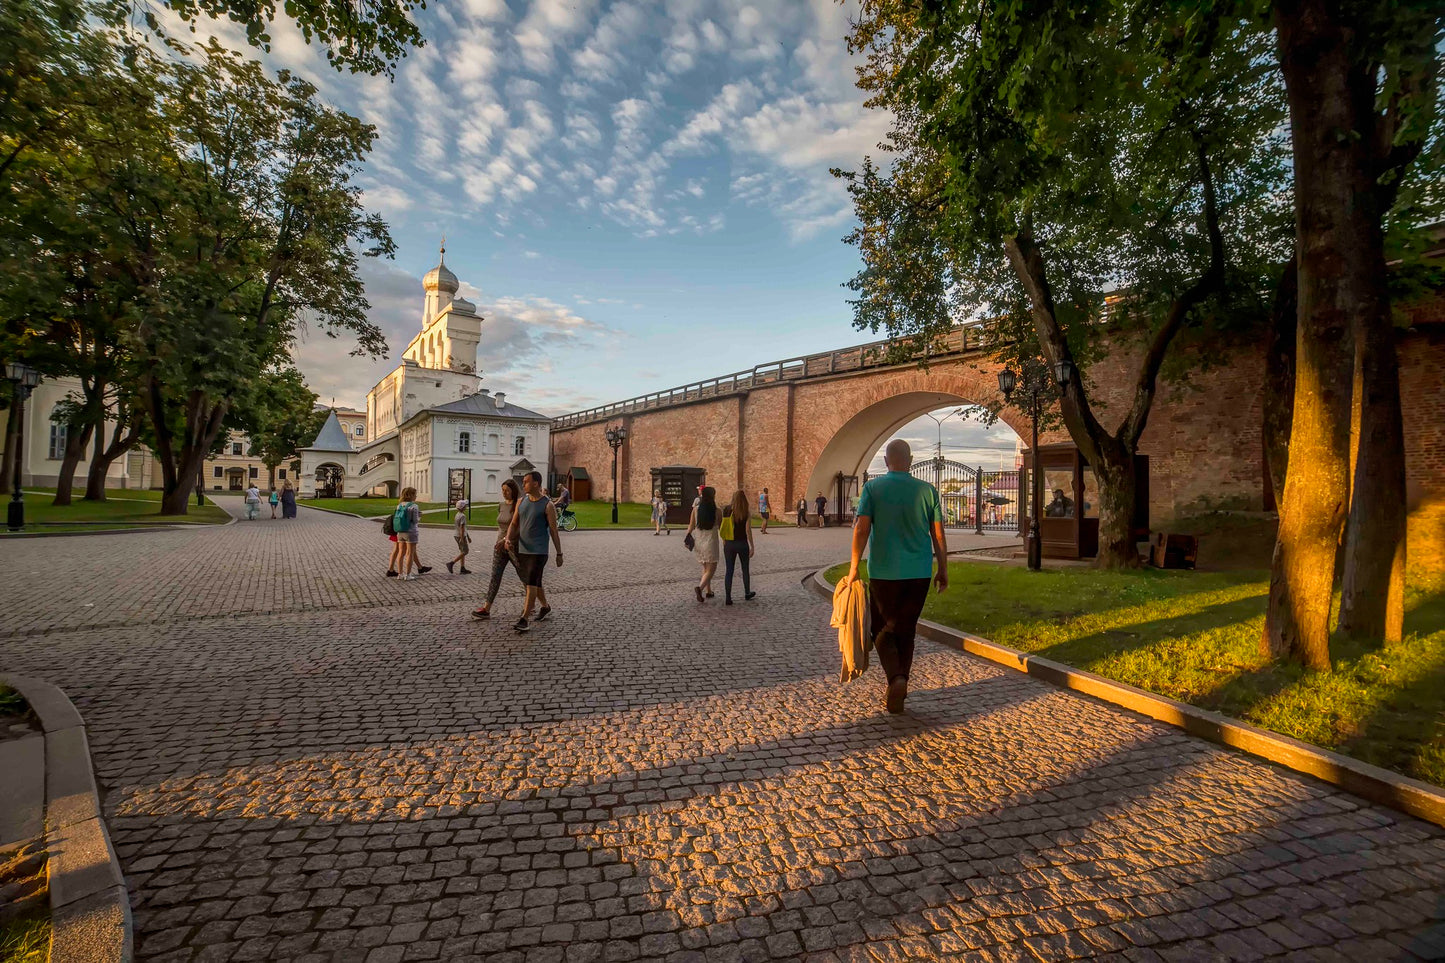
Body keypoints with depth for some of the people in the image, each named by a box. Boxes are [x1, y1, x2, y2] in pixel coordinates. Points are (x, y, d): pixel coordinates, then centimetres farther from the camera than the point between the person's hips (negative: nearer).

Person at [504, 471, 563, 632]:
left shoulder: (548, 505, -9)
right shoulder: (521, 501, 8)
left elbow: (554, 531, -6)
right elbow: (513, 524, 8)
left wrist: (559, 554, -4)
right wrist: (508, 539, -13)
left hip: (539, 552, -6)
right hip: (522, 550, 7)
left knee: (531, 584, -12)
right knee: (534, 583, 18)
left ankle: (524, 620, -11)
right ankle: (545, 607, 38)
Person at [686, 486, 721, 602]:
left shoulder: (696, 510, -4)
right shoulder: (716, 511, -10)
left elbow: (691, 527, 1)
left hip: (699, 542, 4)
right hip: (711, 542, -4)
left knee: (705, 568, 21)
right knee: (711, 569, 1)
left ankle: (708, 591, 27)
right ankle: (700, 587, -22)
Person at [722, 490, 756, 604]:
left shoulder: (727, 510, -4)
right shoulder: (746, 513, -9)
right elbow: (748, 531, -11)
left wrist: (724, 543, 8)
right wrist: (752, 547, -4)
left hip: (729, 544, 1)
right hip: (742, 544, -1)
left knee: (728, 571, 6)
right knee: (745, 570, 18)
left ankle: (727, 598, 2)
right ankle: (747, 594, 32)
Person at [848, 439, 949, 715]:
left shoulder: (873, 488, -5)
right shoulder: (928, 490, 1)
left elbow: (861, 529, -11)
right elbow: (938, 535, 2)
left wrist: (854, 566, -5)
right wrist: (943, 570, 12)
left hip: (884, 572, -2)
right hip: (919, 573, 3)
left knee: (883, 630, 11)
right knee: (906, 631, 15)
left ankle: (896, 679, -10)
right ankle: (898, 691, 21)